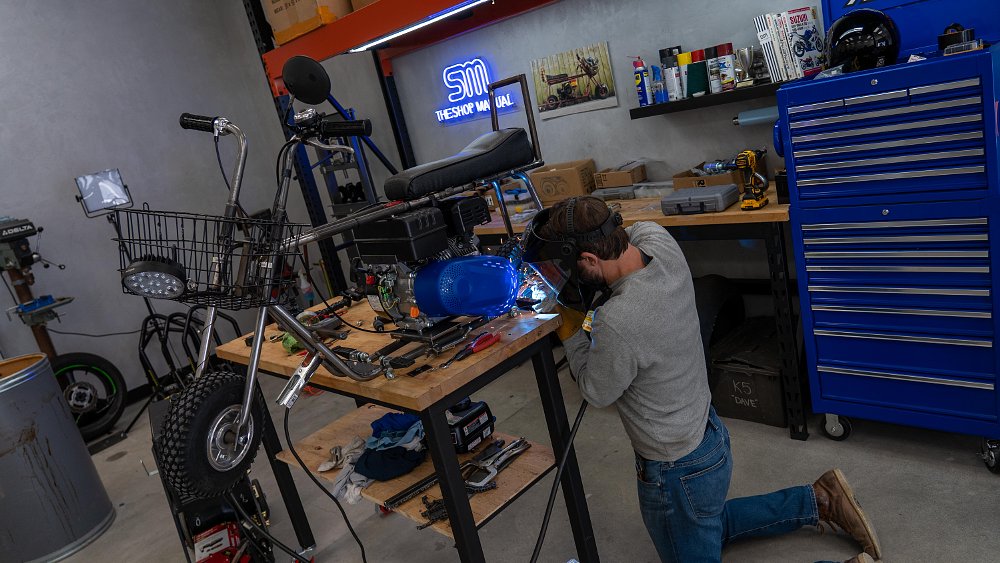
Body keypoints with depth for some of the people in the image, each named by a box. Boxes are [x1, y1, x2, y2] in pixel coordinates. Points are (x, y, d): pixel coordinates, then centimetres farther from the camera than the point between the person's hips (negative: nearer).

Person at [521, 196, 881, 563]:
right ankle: (820, 501, 31)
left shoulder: (617, 323, -37)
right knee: (710, 528, 36)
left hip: (678, 472, -9)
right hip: (710, 436, 9)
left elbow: (597, 392, -17)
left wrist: (570, 331, -7)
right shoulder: (659, 241, -16)